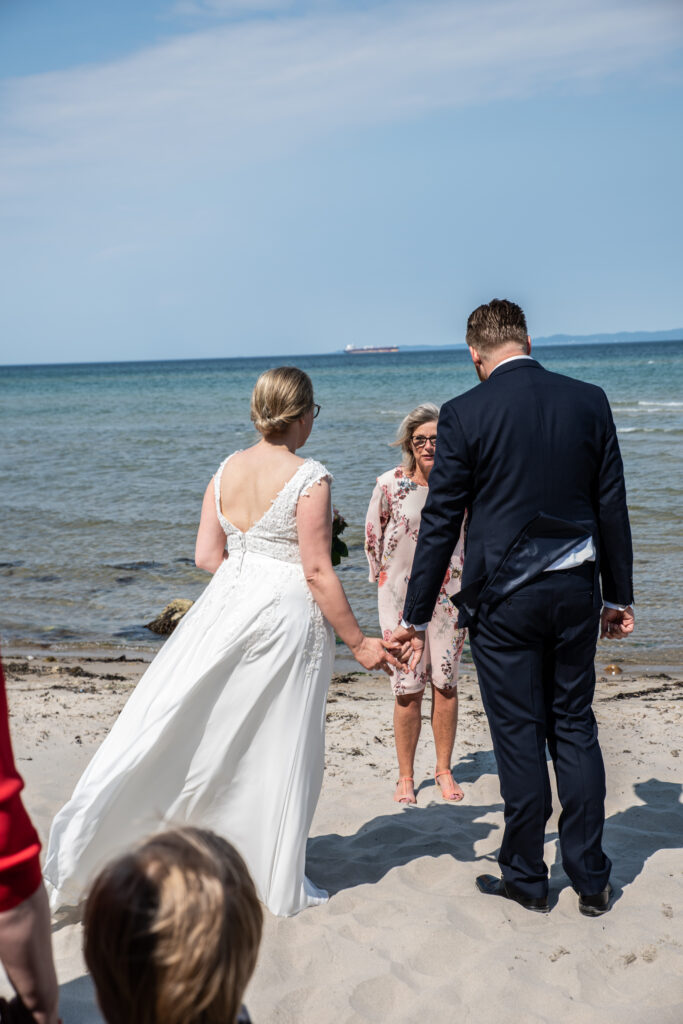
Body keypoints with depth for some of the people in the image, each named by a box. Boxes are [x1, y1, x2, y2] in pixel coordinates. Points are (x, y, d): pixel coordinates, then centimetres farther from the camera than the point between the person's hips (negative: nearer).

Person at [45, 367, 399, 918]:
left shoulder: (226, 469, 4)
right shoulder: (309, 477, -14)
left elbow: (207, 556, 5)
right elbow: (317, 572, -16)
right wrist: (359, 643, -9)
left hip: (227, 604, 5)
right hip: (289, 615, -5)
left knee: (177, 722, 14)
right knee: (281, 746, 7)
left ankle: (86, 840, 13)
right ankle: (280, 884, 21)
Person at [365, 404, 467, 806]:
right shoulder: (390, 484, -10)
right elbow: (373, 534, 5)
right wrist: (382, 576, 9)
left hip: (449, 591, 2)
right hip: (402, 592, -1)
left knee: (446, 682, 6)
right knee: (408, 688, 1)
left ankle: (444, 770, 22)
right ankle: (406, 777, 16)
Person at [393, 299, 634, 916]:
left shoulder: (464, 414, -9)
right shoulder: (589, 401, 1)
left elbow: (441, 521, -8)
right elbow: (612, 506, 5)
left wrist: (416, 616, -2)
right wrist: (620, 596, 14)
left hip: (503, 598, -3)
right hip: (576, 589, 4)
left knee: (519, 734, 7)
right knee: (575, 726, 14)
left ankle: (526, 878, 21)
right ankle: (591, 878, 22)